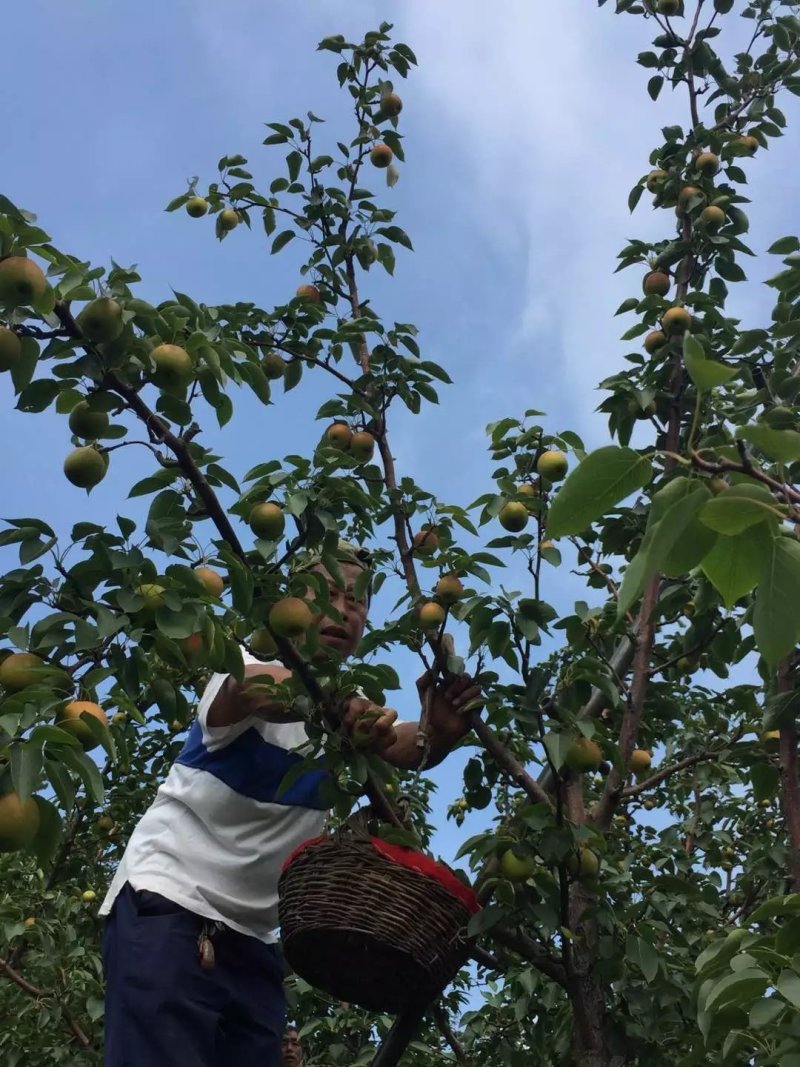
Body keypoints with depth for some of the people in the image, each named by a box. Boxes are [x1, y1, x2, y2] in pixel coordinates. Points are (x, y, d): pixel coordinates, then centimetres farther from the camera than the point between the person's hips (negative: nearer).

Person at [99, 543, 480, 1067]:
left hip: (252, 938, 6)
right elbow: (257, 691, -35)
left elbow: (409, 749, -14)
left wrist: (441, 732, -39)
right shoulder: (250, 663, -10)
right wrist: (338, 702, -56)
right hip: (170, 905, -5)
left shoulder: (358, 709, 6)